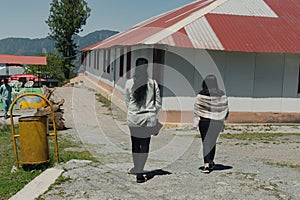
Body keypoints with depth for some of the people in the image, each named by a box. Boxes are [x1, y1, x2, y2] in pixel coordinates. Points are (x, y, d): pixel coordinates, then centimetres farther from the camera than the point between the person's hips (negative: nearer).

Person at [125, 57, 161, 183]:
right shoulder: (153, 83, -6)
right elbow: (158, 103, -1)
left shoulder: (129, 83, -4)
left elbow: (127, 101, 5)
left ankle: (137, 169, 25)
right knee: (145, 145, 6)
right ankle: (139, 172, 5)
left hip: (133, 117, 1)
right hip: (148, 118, -1)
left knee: (135, 144, 14)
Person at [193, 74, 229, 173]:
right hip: (217, 121, 4)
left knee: (206, 142, 0)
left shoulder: (202, 94, -11)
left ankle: (206, 165, -9)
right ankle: (211, 162, 30)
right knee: (212, 141, 20)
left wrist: (195, 121, -2)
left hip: (205, 121, -4)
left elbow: (197, 108, -9)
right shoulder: (222, 94, 0)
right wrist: (222, 122, 11)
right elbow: (225, 109, 3)